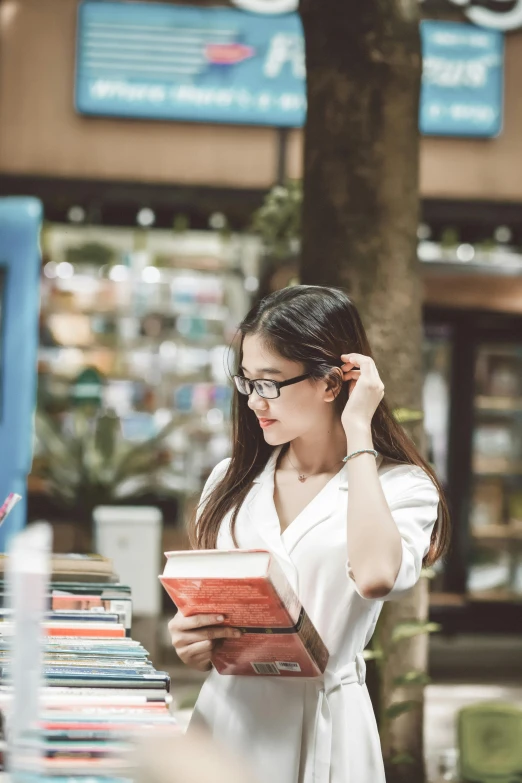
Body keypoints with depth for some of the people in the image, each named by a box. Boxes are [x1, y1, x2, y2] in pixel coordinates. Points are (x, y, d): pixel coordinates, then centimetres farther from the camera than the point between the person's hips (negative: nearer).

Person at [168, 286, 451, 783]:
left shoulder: (400, 487, -6)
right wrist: (189, 643, -9)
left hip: (320, 730, -4)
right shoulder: (232, 480, 9)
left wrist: (357, 433, -18)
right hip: (226, 716, 4)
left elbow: (376, 576, -27)